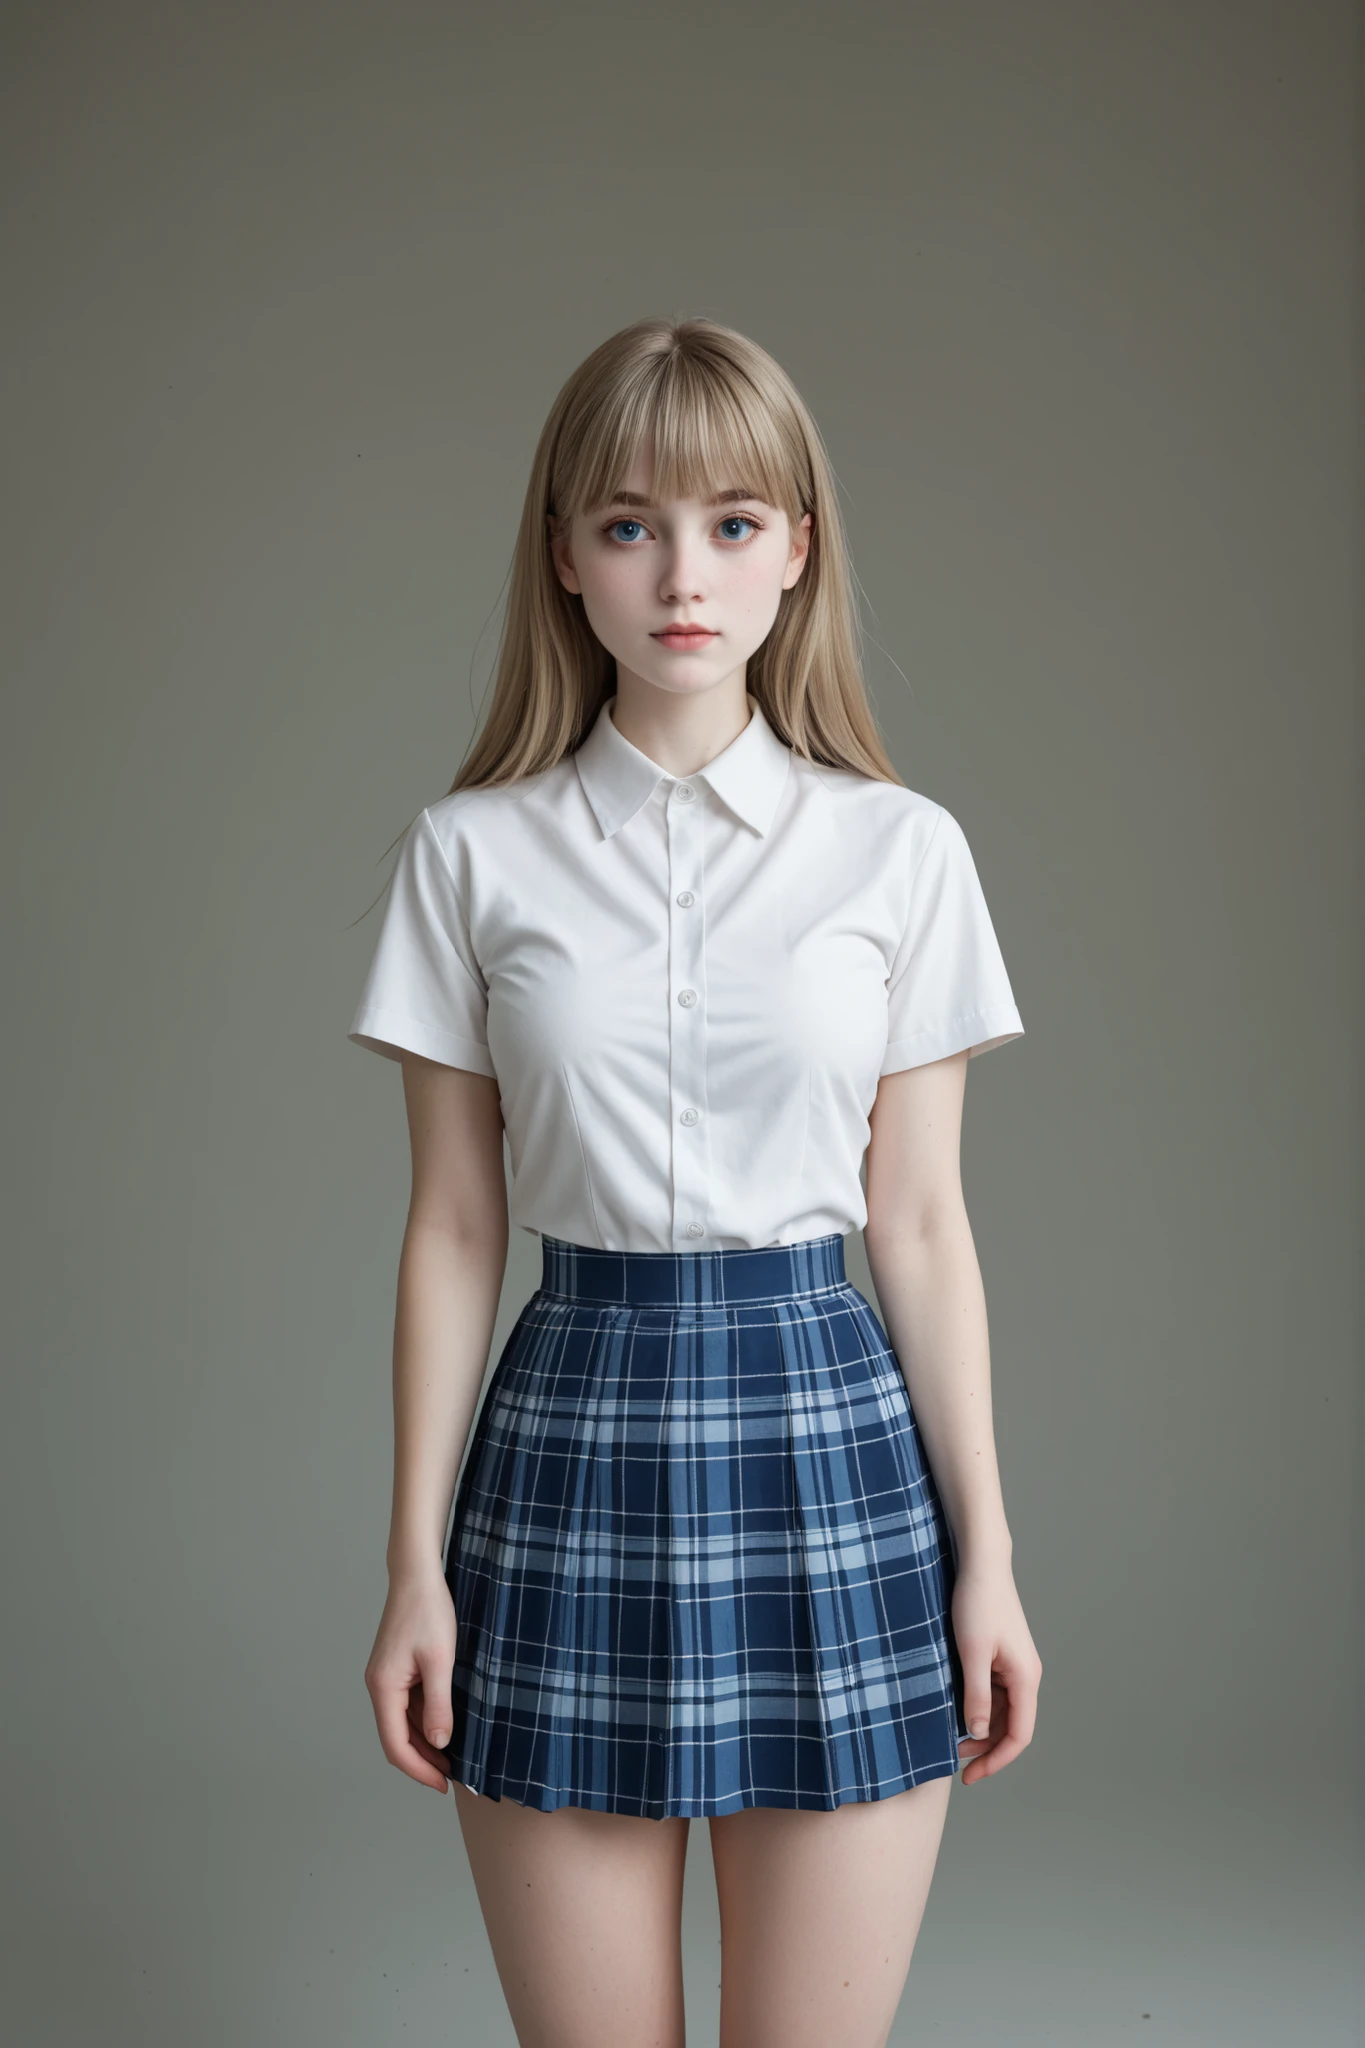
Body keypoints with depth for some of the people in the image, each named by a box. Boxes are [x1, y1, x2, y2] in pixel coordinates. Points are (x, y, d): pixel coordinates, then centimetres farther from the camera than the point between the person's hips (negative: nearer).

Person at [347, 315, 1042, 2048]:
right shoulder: (473, 853, 1)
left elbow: (922, 1227, 3)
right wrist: (416, 1563, 2)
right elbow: (454, 1231, 3)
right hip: (572, 1436, 0)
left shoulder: (900, 851, 1)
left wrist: (986, 1557, 3)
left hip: (830, 1440, 0)